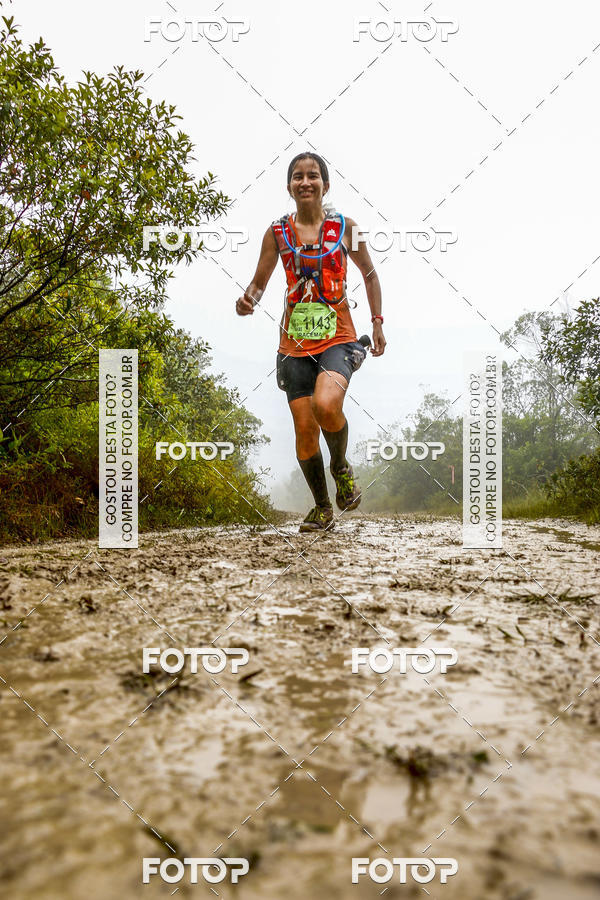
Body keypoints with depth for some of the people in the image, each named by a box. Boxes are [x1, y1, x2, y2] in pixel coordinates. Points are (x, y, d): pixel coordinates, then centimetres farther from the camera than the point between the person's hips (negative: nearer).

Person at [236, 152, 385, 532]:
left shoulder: (345, 227, 5)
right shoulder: (278, 233, 6)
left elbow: (370, 274, 16)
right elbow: (259, 282, 10)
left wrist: (378, 322, 9)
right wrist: (248, 300, -14)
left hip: (338, 337, -2)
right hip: (295, 343, 2)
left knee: (326, 404, -29)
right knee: (304, 428, 0)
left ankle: (341, 466, 5)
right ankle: (323, 508, 21)